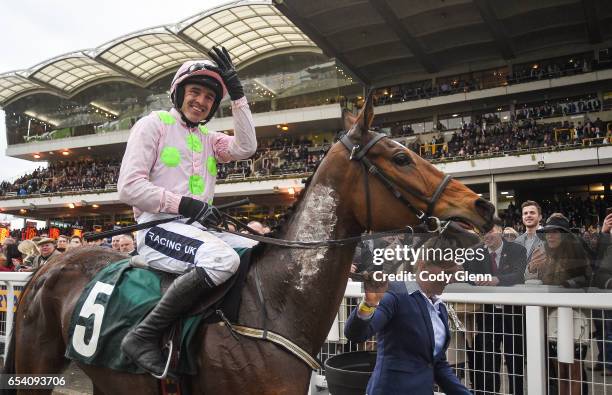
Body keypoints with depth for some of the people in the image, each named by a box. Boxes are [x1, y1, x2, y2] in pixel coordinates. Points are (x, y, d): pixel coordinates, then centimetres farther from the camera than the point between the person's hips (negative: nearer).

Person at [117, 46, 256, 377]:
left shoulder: (208, 139, 22)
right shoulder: (153, 124, 4)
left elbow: (245, 148, 1)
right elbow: (129, 187, -7)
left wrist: (236, 93, 0)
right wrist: (184, 204, -16)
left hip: (197, 230, 7)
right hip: (158, 227, -7)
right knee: (224, 259, -33)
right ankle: (143, 336, -26)